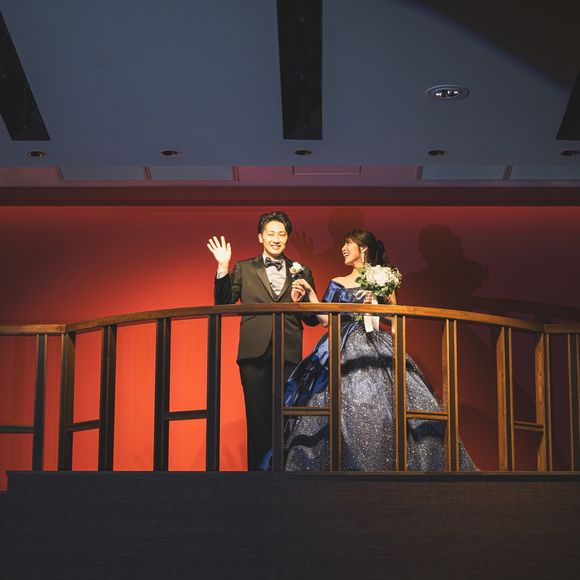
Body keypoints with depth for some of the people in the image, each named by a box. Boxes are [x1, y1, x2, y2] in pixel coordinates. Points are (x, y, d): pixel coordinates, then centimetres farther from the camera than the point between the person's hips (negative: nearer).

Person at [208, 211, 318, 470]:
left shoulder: (301, 272, 13)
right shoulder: (243, 269, 11)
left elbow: (313, 319, 11)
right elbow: (223, 304, 3)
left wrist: (299, 301, -9)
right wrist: (223, 268, -7)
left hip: (289, 354, 1)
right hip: (255, 353, 0)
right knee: (258, 417, 2)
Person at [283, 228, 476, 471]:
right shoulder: (337, 284, 18)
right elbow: (326, 319, 8)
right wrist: (310, 294, 4)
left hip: (375, 348, -3)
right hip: (343, 351, 3)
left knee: (379, 406, -15)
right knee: (343, 404, -9)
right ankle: (345, 465, -6)